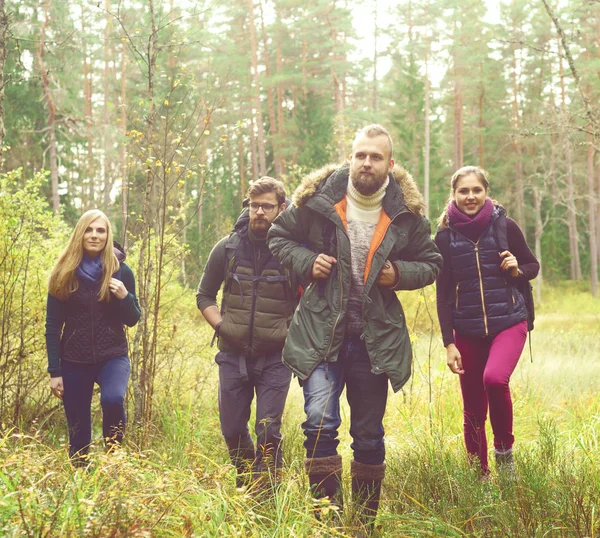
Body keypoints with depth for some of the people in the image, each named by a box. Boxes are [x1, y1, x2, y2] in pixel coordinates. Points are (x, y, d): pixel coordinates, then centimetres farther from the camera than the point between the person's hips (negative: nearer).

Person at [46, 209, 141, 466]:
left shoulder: (121, 271, -1)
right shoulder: (64, 272, -1)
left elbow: (132, 320, 4)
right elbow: (53, 325, 1)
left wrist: (125, 297, -17)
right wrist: (54, 371, -3)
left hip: (113, 356, -1)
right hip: (74, 360, 1)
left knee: (113, 399, -30)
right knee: (78, 432, 4)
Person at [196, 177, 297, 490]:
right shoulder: (228, 248, 0)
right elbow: (204, 296, 11)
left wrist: (291, 331, -9)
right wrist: (221, 325, -3)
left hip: (275, 356, -3)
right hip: (233, 354, 3)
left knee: (268, 431, -6)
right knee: (232, 430, 11)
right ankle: (246, 484, 36)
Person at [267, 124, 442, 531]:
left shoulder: (406, 211, 0)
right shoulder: (319, 199, -4)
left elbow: (431, 264, 12)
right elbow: (280, 237, 10)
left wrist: (399, 273, -9)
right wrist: (306, 261, -9)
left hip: (375, 339, 2)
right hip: (321, 332, -2)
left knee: (369, 435, 11)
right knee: (320, 421, -19)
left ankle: (366, 522, 28)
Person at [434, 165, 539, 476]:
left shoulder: (505, 226, -3)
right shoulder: (445, 237, 0)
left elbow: (533, 267, 10)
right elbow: (443, 294, 2)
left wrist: (517, 270, -13)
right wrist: (449, 344, -3)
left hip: (508, 323, -2)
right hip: (467, 331, 2)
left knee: (494, 378, -29)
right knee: (473, 412, 6)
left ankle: (504, 449, -4)